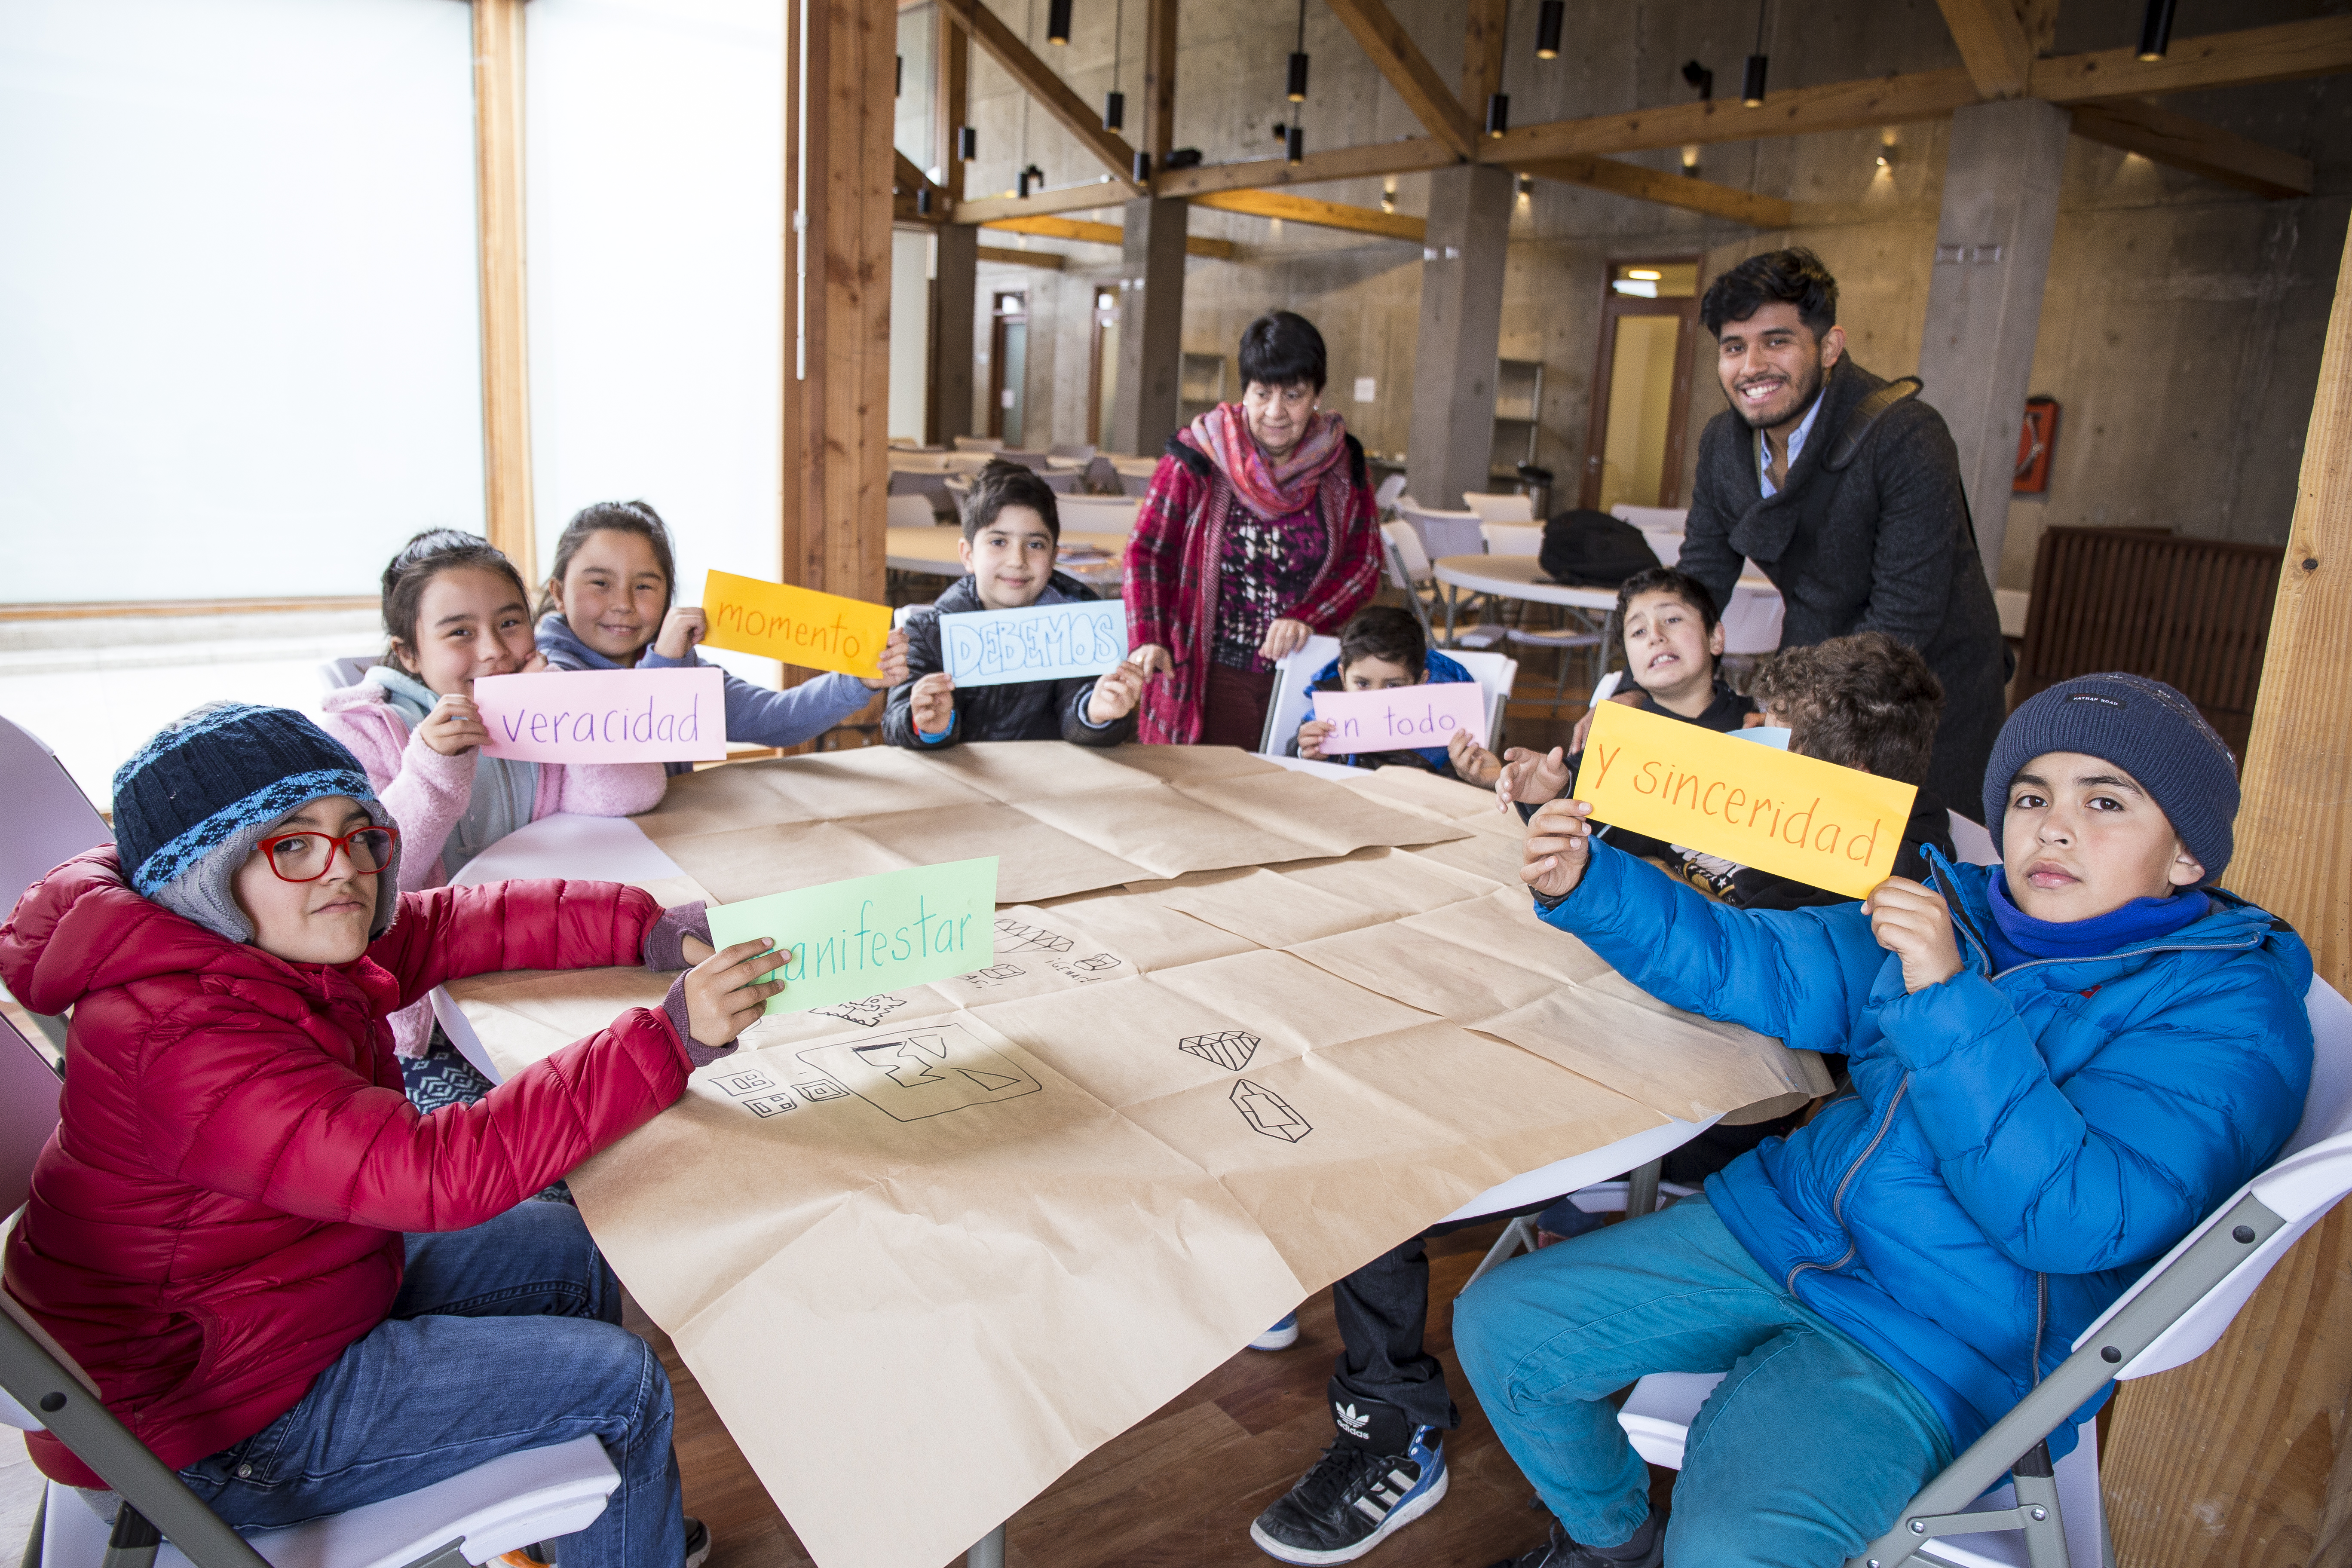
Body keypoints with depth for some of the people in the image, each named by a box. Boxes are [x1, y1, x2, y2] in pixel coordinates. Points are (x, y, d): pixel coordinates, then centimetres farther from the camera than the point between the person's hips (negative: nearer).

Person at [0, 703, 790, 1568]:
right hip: (224, 1424, -9)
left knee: (565, 1246, 16)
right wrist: (669, 1037, -45)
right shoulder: (185, 1043, -34)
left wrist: (648, 929, -14)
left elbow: (447, 924, 0)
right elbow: (437, 1171, -42)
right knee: (622, 1382, -7)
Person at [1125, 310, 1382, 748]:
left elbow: (1365, 563, 4)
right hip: (1210, 680, -2)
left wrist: (1307, 619, -14)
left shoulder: (1342, 464, 4)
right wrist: (1148, 641, -22)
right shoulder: (1198, 457, -4)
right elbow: (1146, 550, -6)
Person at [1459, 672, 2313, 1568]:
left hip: (1940, 1341, -6)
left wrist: (1947, 1000, -30)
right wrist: (1587, 885, -6)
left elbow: (2076, 1218, -24)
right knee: (1500, 1326, -2)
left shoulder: (2230, 1010, -11)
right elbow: (1762, 968, 8)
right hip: (1780, 1220, 6)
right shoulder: (1961, 912, 7)